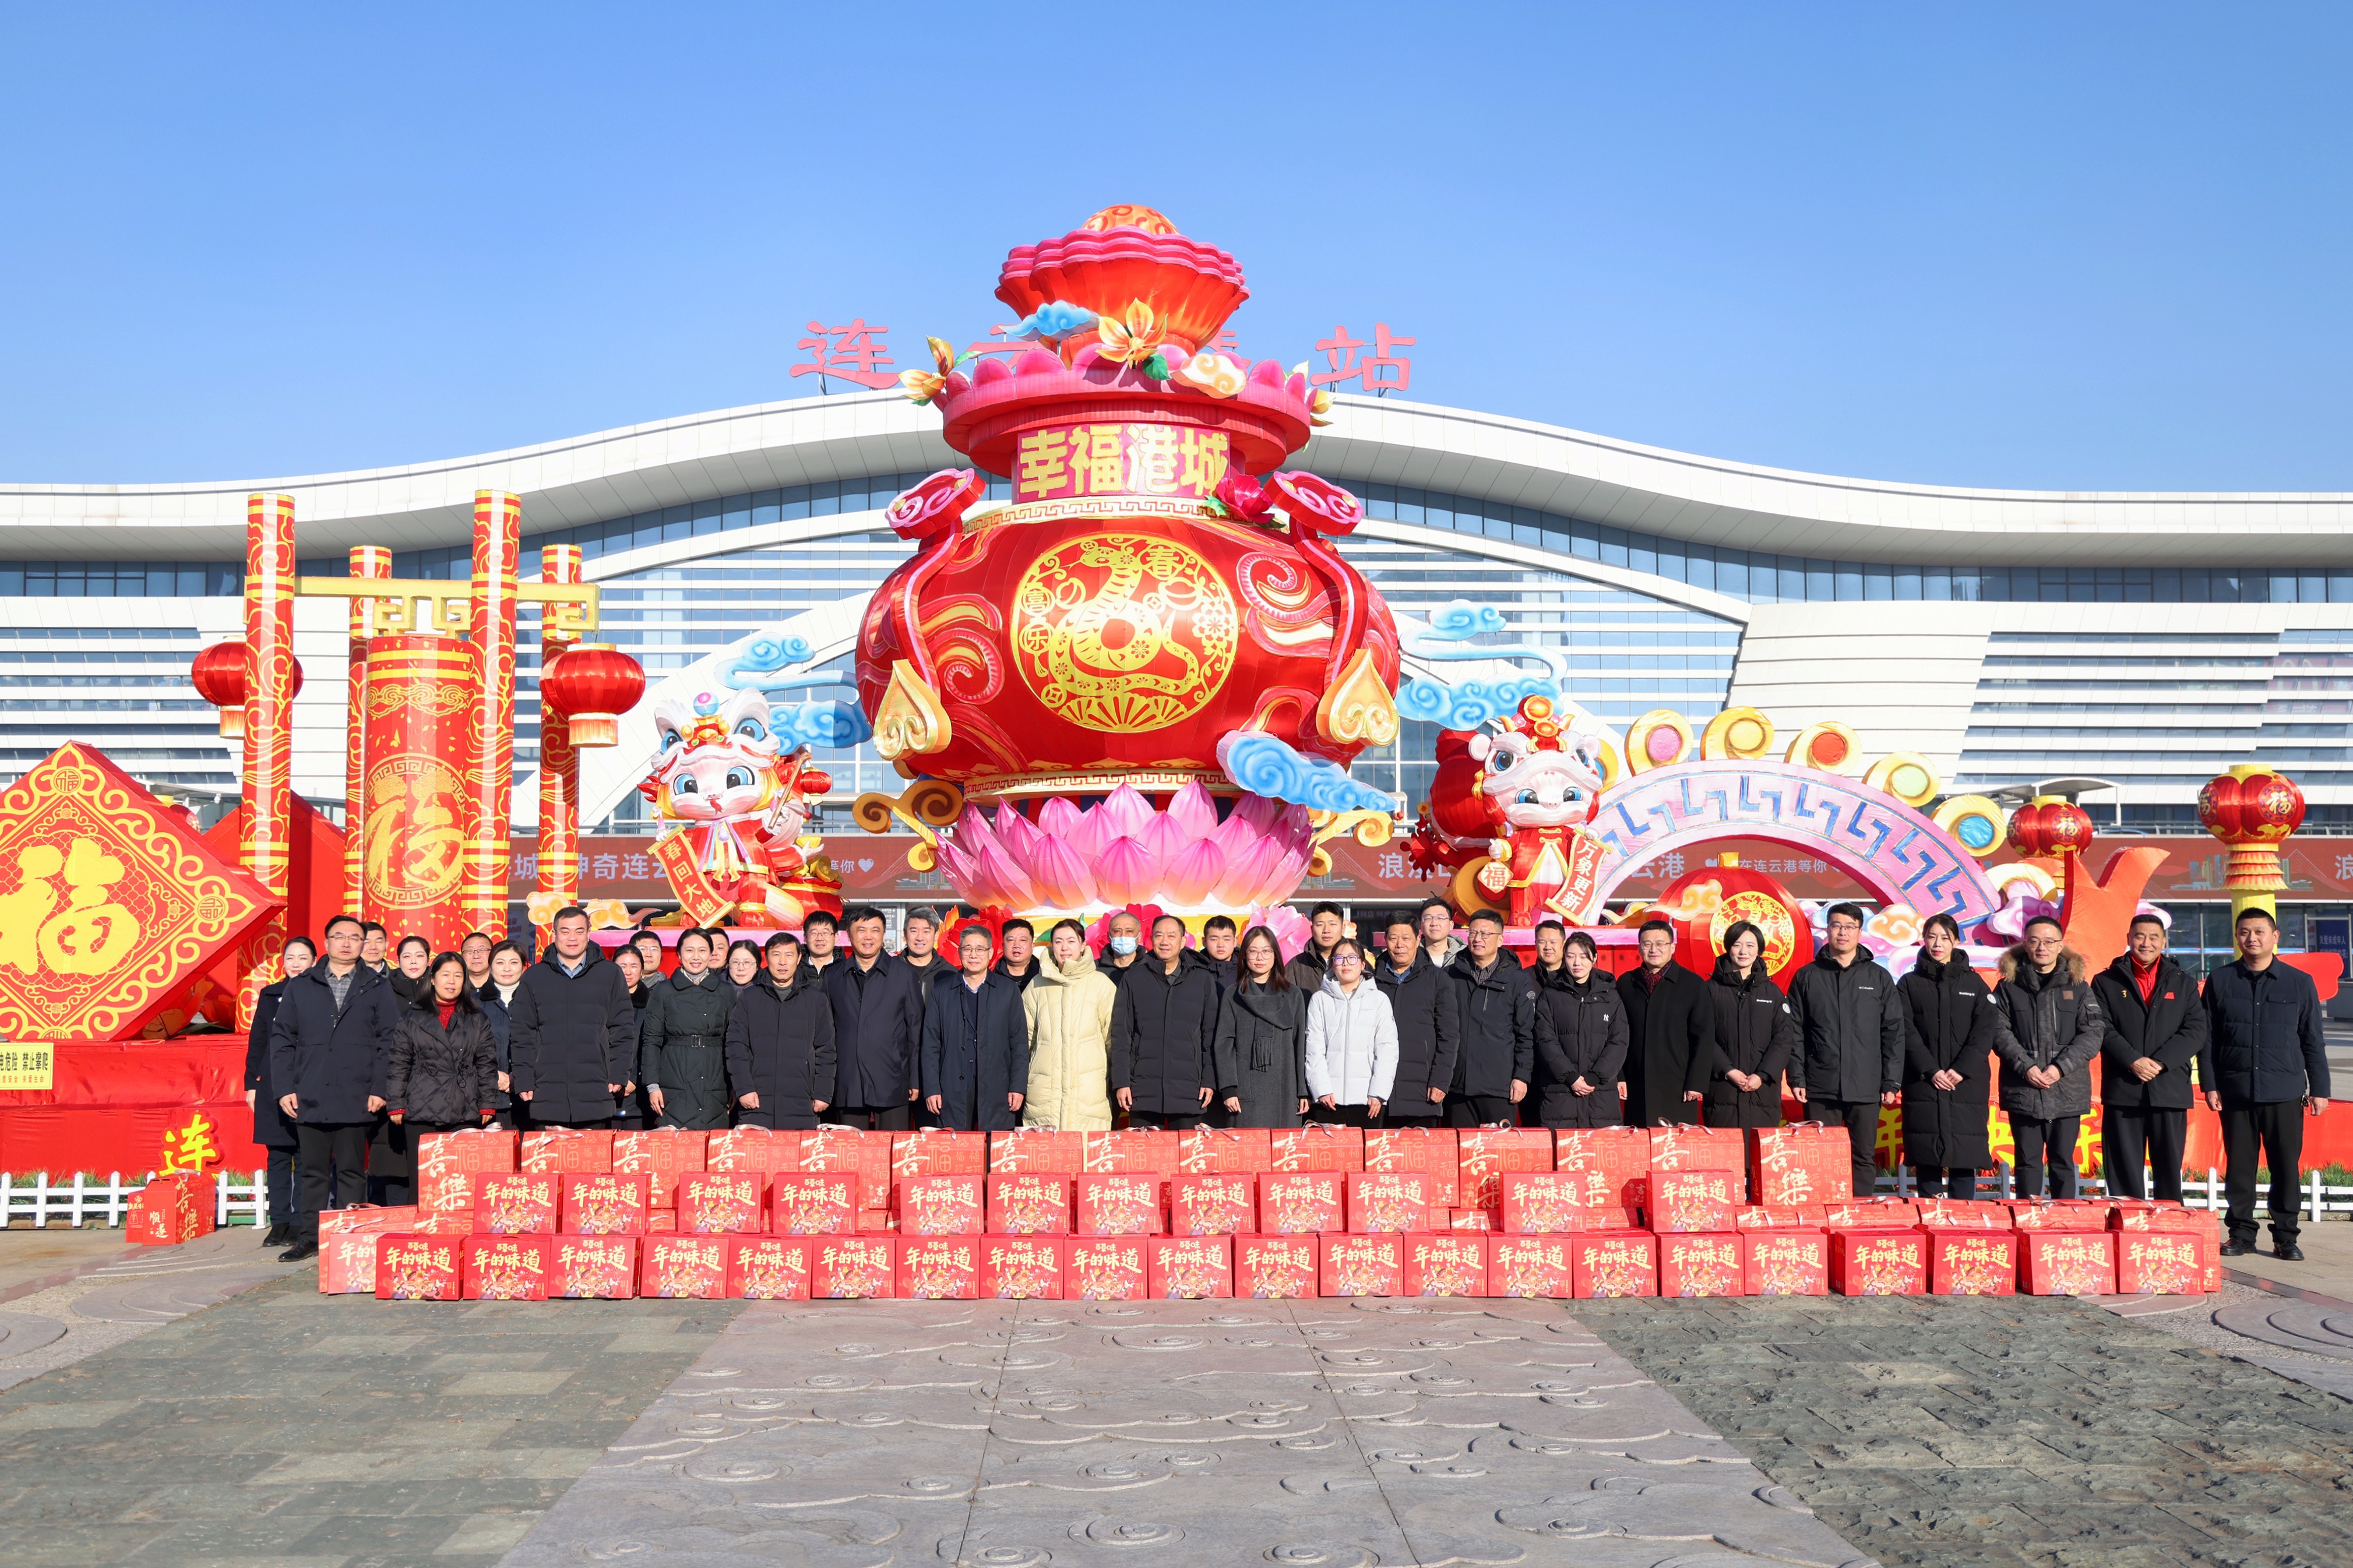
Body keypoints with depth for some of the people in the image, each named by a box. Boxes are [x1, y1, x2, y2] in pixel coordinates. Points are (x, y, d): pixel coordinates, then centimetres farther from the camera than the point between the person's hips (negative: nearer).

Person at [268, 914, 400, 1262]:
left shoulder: (378, 988, 7)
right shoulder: (300, 986, 11)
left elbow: (389, 1041, 3)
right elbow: (281, 1039, 10)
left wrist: (379, 1089, -6)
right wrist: (284, 1089, 0)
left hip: (356, 1100, -2)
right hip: (309, 1099, 2)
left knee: (351, 1171, 3)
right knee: (313, 1171, 7)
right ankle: (309, 1237, 14)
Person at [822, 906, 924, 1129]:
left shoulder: (903, 974, 6)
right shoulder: (832, 976, 11)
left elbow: (916, 1028, 7)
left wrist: (916, 1079, 2)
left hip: (891, 1084, -2)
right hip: (847, 1086, 2)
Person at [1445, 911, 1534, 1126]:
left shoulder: (1519, 980, 5)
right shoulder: (1452, 976, 10)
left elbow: (1526, 1033, 3)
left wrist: (1522, 1076, -4)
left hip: (1499, 1086, -2)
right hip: (1457, 1085, 2)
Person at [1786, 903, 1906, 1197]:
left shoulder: (1879, 978, 9)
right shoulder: (1806, 977, 8)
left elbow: (1893, 1033, 8)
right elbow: (1795, 1033, 6)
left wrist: (1892, 1082, 1)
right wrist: (1796, 1078, -2)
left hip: (1866, 1088, 1)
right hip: (1820, 1087, 0)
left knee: (1864, 1158, 3)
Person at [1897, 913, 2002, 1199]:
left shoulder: (1974, 984, 10)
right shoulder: (1909, 984, 8)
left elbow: (1987, 1030, 0)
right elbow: (1906, 1031, -2)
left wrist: (1961, 1070, -12)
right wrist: (1930, 1071, -14)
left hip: (1967, 1085, 0)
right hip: (1922, 1084, 0)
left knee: (1964, 1156, -3)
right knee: (1926, 1158, -2)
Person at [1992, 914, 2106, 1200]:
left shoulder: (2078, 987, 6)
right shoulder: (2009, 987, 5)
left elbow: (2093, 1032, -2)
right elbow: (2000, 1032, -2)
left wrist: (2060, 1067, -13)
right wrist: (2026, 1067, -15)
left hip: (2068, 1090, 0)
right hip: (2022, 1090, 0)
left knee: (2063, 1161, 6)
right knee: (2028, 1160, 3)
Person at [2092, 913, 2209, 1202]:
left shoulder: (2183, 983, 13)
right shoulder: (2106, 982, 9)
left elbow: (2196, 1031, 2)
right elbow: (2102, 1030, -1)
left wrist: (2160, 1062, -10)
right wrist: (2132, 1061, -15)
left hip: (2170, 1088, 1)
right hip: (2122, 1090, -1)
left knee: (2169, 1167, 4)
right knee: (2124, 1170, 0)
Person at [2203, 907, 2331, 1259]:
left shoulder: (2300, 982, 6)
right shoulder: (2220, 981, 6)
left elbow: (2313, 1041, 9)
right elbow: (2208, 1037, 7)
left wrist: (2319, 1088, 6)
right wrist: (2210, 1084, 2)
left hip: (2285, 1093, 0)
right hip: (2235, 1092, 0)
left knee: (2287, 1166, 1)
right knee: (2239, 1166, 4)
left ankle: (2286, 1237, 12)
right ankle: (2242, 1233, 13)